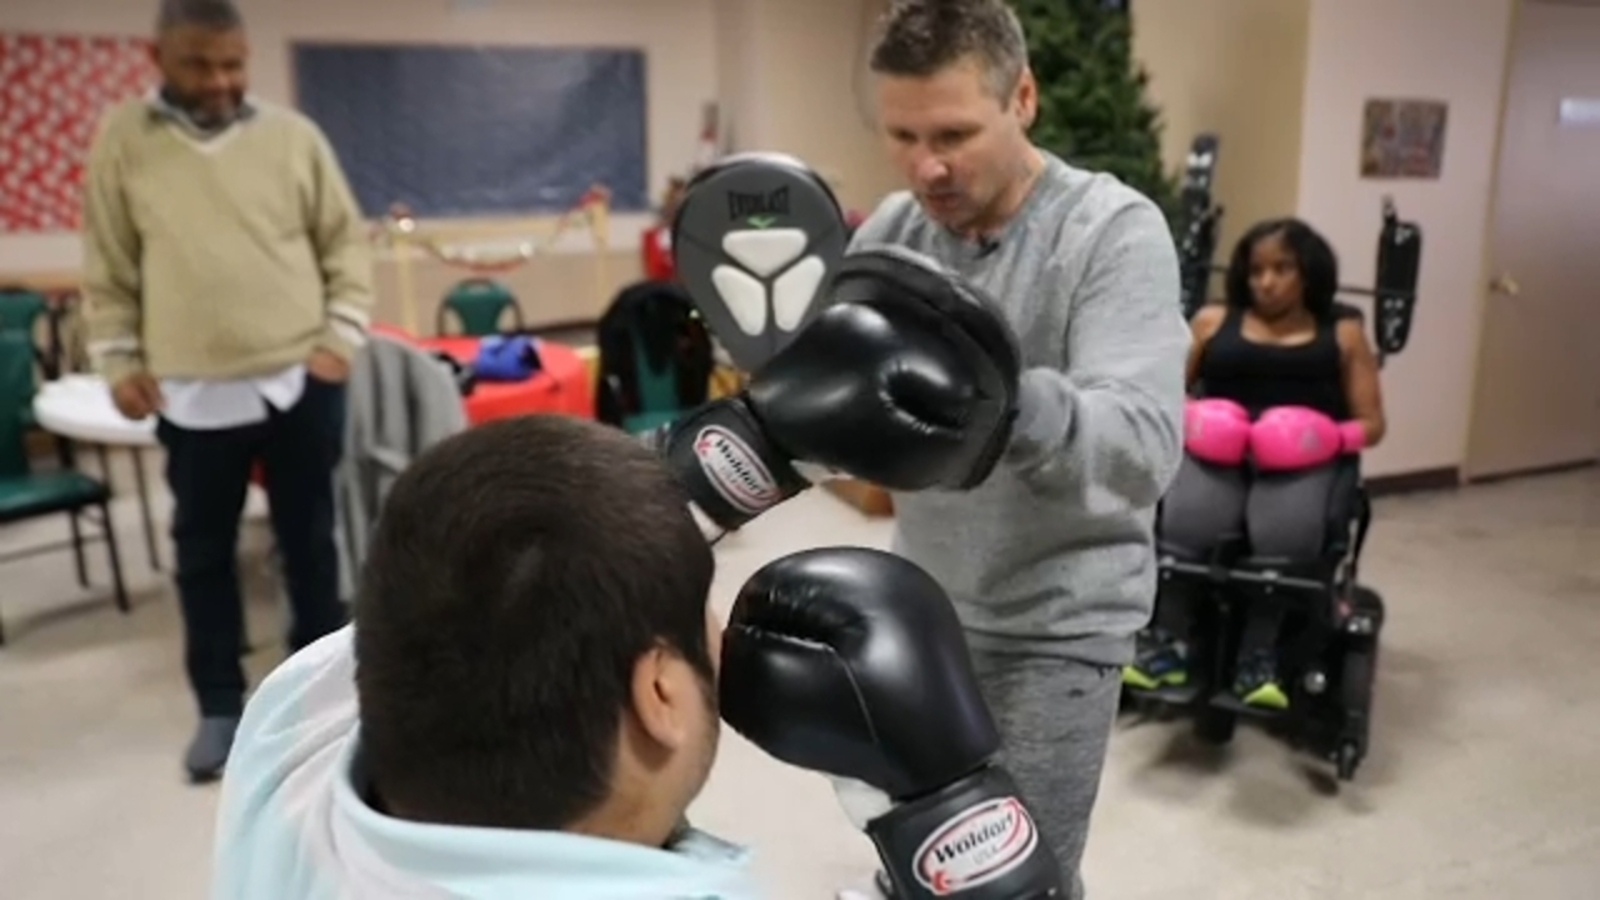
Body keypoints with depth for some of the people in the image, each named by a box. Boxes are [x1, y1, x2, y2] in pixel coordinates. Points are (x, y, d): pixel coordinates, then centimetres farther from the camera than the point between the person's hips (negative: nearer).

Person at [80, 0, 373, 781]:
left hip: (301, 380, 0)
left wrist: (343, 331, -4)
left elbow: (346, 242, 5)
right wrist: (118, 358, 2)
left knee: (309, 538, 12)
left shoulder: (292, 136, 1)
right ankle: (220, 705, 26)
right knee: (203, 550, 10)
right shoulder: (122, 140, 2)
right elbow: (107, 267, 6)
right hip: (190, 391, 1)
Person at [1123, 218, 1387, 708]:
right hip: (1217, 451, 1)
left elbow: (1371, 423, 14)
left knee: (1286, 531, -35)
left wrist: (1336, 435, -9)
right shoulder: (1213, 320, 22)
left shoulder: (1343, 332, 20)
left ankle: (1259, 657, -25)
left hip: (1306, 460, 0)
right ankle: (1169, 644, -23)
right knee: (1186, 519, -33)